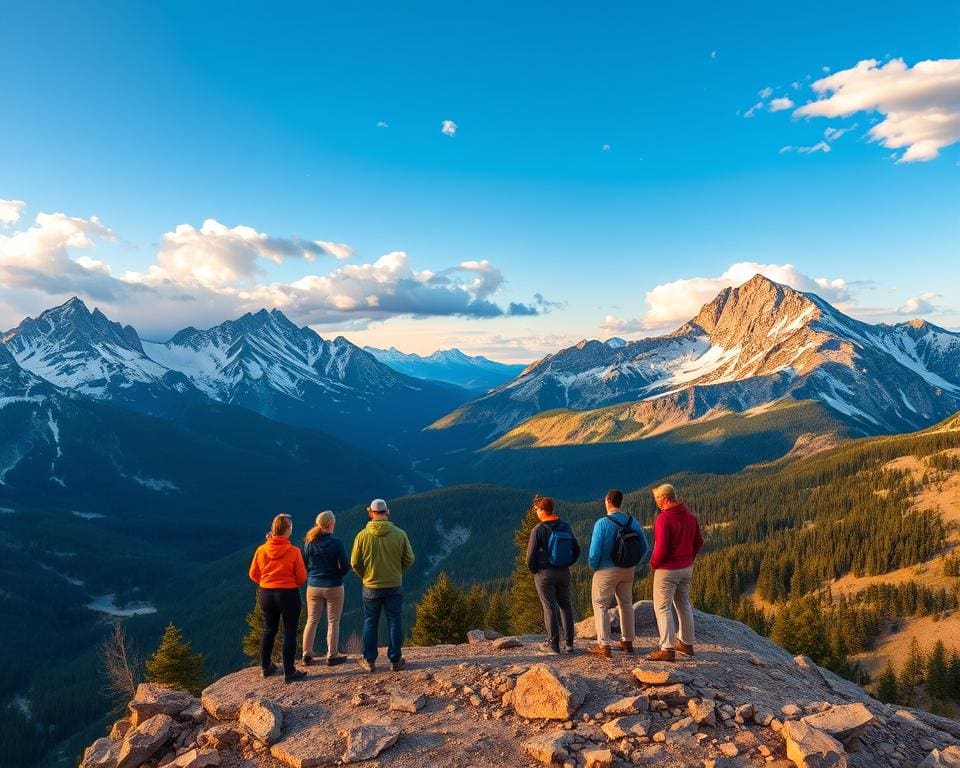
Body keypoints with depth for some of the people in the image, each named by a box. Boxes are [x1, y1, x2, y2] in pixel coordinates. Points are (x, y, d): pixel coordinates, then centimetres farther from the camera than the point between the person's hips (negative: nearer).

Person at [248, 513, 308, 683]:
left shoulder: (261, 550, -5)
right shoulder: (293, 551, -15)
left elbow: (253, 574, 4)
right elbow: (301, 577, -9)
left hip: (266, 594, 4)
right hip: (288, 594, -4)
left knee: (269, 630, 20)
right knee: (290, 632, 5)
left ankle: (265, 667, 31)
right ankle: (289, 672, 8)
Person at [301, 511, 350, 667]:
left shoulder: (308, 543, -4)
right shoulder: (336, 543, -16)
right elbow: (346, 567, -12)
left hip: (313, 587, 4)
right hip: (333, 587, -4)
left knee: (312, 620, 15)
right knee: (333, 622, 8)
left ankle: (307, 655, 18)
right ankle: (332, 656, 14)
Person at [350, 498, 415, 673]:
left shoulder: (362, 535, -10)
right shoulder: (399, 534, -10)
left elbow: (355, 563, -3)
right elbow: (409, 560, -2)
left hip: (371, 586, 0)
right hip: (394, 585, 0)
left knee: (370, 622, 12)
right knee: (394, 621, 10)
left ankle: (369, 660, 18)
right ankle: (395, 660, 14)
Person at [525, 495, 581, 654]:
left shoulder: (539, 529, -13)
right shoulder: (565, 527, 3)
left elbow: (531, 555, -14)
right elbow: (577, 549, 6)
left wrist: (534, 570, 1)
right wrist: (566, 564, 13)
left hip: (544, 573, -5)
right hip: (564, 573, 5)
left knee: (550, 607, 3)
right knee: (565, 605, 12)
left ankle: (553, 643, 5)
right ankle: (568, 642, 13)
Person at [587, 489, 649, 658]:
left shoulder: (602, 523, -18)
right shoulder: (633, 522, -2)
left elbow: (595, 551, -21)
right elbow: (645, 548, 1)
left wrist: (593, 566, -2)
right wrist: (633, 564, 12)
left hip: (606, 570, -5)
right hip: (628, 571, 5)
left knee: (600, 605, 6)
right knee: (626, 604, 20)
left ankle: (604, 645, 3)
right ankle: (628, 642, 27)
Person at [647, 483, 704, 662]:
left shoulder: (663, 518, -20)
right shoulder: (689, 516, 4)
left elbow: (661, 547, -24)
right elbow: (699, 541, 10)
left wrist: (653, 563, -8)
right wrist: (689, 558, 17)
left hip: (667, 570, -8)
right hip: (686, 568, 8)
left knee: (662, 608, -1)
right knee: (684, 605, 19)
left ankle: (667, 649, -2)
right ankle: (686, 643, 29)